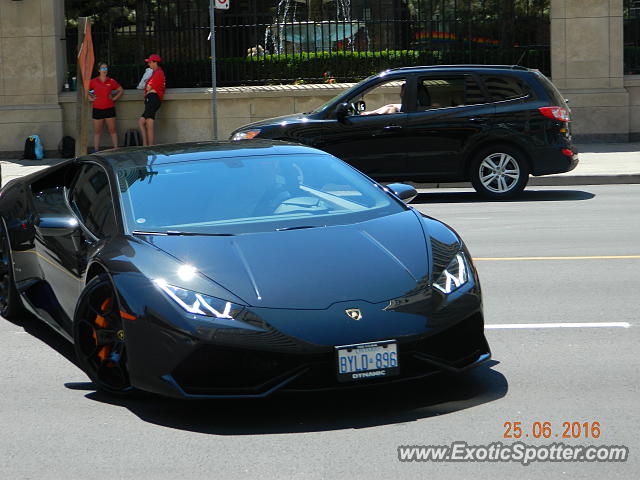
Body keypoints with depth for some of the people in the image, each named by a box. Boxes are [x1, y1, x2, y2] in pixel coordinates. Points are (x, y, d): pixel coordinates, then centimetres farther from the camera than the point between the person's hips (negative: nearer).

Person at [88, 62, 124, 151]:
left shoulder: (111, 81, 3)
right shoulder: (93, 82, 1)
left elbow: (121, 90, 15)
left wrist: (115, 98, 4)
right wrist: (90, 98, 2)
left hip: (109, 108, 0)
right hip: (97, 109, 0)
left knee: (112, 130, 3)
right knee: (97, 131, 6)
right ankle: (96, 150, 11)